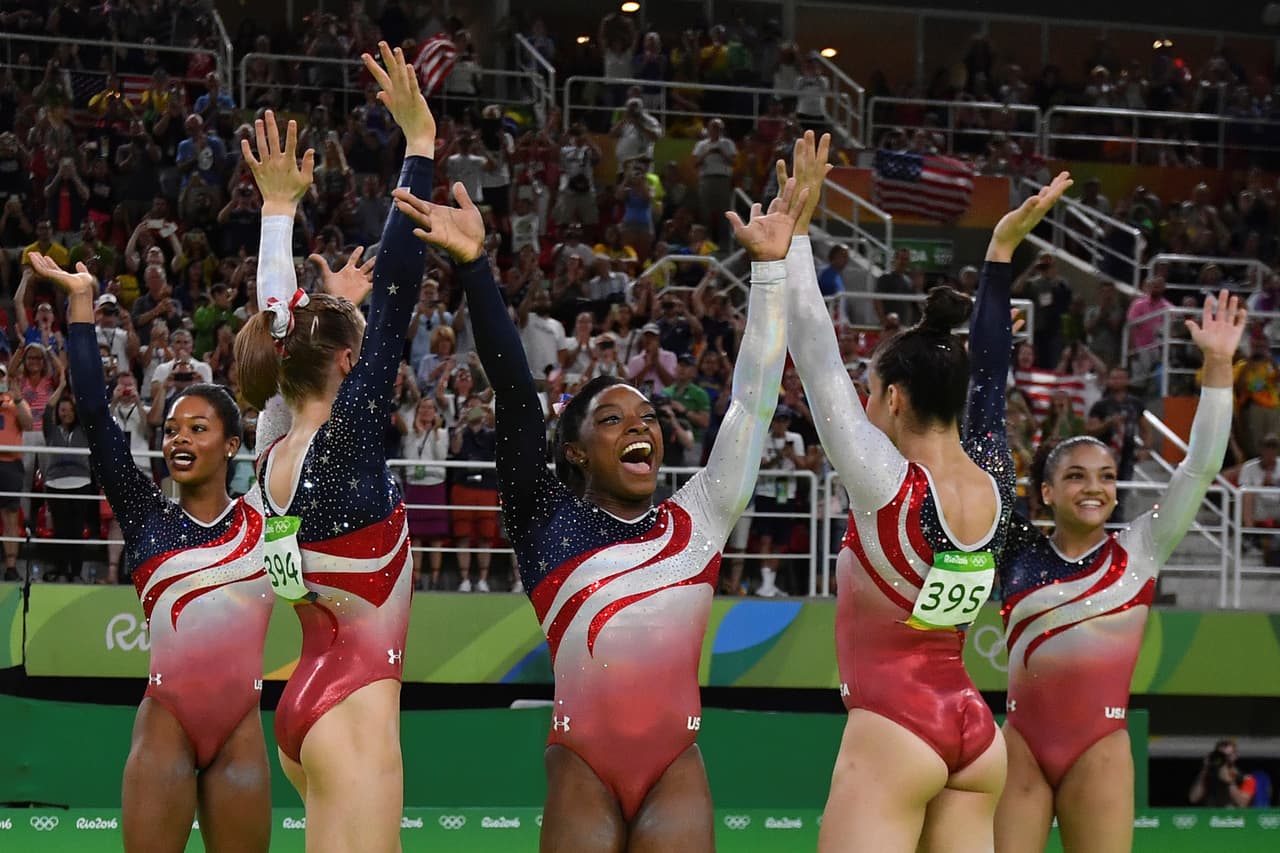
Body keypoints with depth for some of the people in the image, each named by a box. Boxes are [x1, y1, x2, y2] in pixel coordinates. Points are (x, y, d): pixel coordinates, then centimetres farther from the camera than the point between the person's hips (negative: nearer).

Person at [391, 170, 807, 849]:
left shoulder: (696, 521, 12)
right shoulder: (548, 520, 6)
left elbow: (752, 398, 12)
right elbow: (513, 392, -2)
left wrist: (770, 266, 10)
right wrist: (473, 265, -9)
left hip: (676, 767, 2)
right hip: (582, 767, -2)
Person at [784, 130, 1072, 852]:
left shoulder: (888, 487, -13)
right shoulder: (994, 485, 3)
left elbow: (818, 361, -11)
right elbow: (990, 371, 16)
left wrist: (795, 227, -7)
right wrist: (1003, 249, 23)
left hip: (892, 730, -7)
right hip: (974, 730, 7)